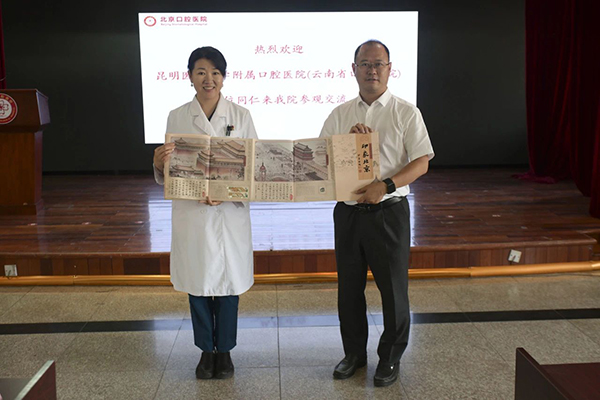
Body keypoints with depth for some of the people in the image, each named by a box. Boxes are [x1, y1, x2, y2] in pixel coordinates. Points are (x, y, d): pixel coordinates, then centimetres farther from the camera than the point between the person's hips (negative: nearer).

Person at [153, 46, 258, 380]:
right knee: (197, 282, 10)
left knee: (227, 281, 8)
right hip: (191, 212, 1)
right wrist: (159, 163, -19)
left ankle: (224, 350, 27)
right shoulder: (177, 118, 3)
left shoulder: (240, 116, 1)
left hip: (230, 213, -1)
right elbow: (168, 176, 5)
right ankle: (206, 350, 29)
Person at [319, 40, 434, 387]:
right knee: (349, 286, 12)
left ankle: (391, 357, 24)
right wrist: (348, 138, -11)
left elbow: (421, 162, -7)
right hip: (348, 211, 4)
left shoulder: (406, 113, -1)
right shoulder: (340, 115, 10)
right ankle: (354, 353, 30)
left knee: (393, 287, 4)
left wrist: (386, 185, -21)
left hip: (389, 212, -3)